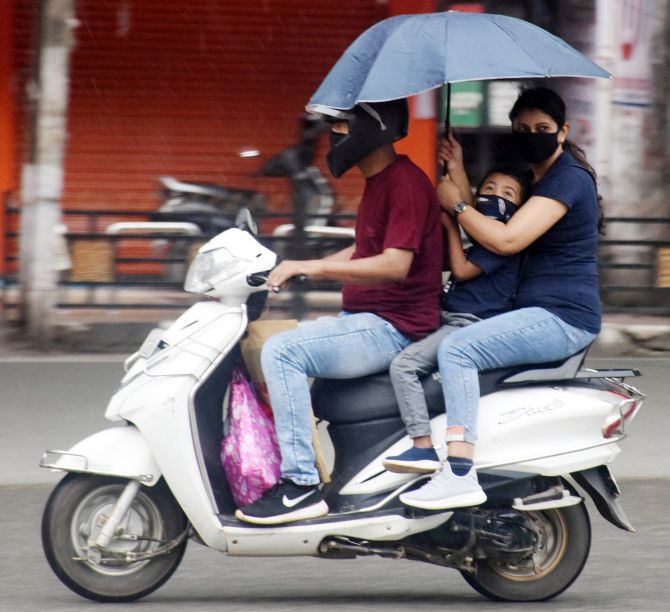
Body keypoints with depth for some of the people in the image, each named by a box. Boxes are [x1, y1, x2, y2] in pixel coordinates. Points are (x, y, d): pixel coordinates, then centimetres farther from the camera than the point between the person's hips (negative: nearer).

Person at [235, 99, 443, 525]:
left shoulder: (406, 183, -15)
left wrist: (309, 267, -25)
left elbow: (395, 264, -25)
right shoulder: (377, 182, 17)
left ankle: (301, 486, -26)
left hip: (394, 328, -11)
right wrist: (292, 270, 18)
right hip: (362, 322, 11)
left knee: (282, 351, -26)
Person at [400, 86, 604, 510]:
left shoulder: (568, 179, -12)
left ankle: (460, 476, -32)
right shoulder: (535, 178, 20)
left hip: (563, 318, -11)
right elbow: (487, 224, 18)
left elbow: (507, 240, -21)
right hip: (546, 315, 11)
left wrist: (456, 204, -9)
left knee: (457, 349, -25)